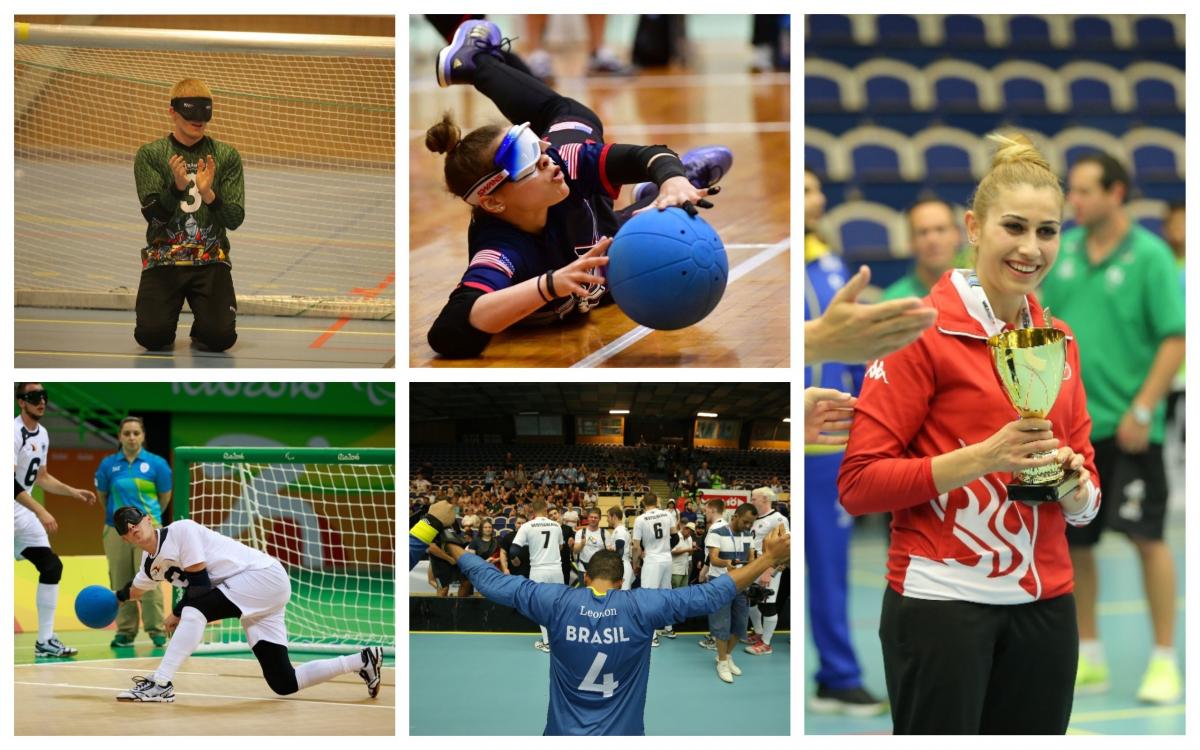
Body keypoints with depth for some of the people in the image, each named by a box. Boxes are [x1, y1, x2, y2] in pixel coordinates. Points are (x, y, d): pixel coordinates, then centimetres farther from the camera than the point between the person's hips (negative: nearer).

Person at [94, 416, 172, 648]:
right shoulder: (108, 464, 3)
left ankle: (157, 630, -3)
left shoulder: (156, 463, -1)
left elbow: (164, 496, 10)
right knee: (120, 583, 3)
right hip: (116, 531, 2)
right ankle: (125, 631, 10)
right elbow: (102, 495, 16)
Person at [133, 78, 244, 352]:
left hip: (211, 260, 1)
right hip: (163, 260, -1)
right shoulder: (151, 155, 1)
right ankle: (169, 312, 16)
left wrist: (209, 194, -20)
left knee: (221, 337, -20)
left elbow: (235, 219, -1)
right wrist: (177, 187, -26)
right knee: (152, 337, -20)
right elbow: (154, 214, -7)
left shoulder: (226, 156, 4)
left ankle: (202, 326, 17)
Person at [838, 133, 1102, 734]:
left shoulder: (1058, 340, 11)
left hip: (1043, 604, 6)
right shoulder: (923, 331, -7)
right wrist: (983, 457, -21)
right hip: (942, 601, -6)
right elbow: (859, 482, -10)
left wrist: (1078, 487, -4)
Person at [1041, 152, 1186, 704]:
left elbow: (1174, 338, -11)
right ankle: (1088, 659, 20)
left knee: (1147, 536, -4)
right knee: (1072, 541, 8)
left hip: (1127, 426, -5)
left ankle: (1164, 661, 4)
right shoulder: (1064, 251, 8)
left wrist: (1142, 409, -16)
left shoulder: (1149, 256, -8)